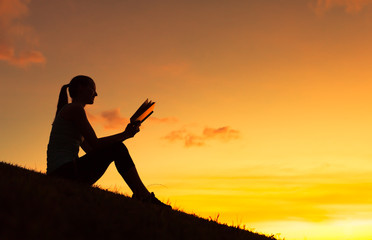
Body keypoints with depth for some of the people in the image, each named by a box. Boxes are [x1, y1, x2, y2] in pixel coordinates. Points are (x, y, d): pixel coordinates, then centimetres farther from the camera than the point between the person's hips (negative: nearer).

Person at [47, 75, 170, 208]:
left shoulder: (67, 110, 26)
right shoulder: (75, 108, -5)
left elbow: (90, 150, 19)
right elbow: (95, 144, -12)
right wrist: (125, 134, -3)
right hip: (66, 171, -10)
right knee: (117, 148, -6)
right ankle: (145, 197, -4)